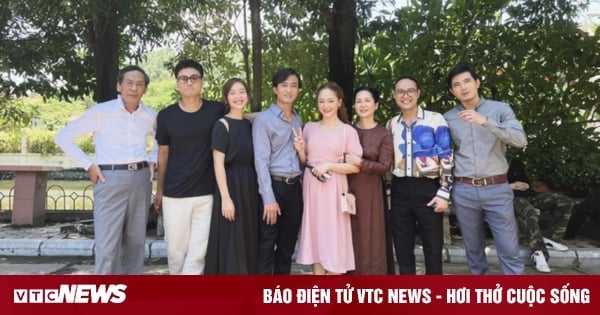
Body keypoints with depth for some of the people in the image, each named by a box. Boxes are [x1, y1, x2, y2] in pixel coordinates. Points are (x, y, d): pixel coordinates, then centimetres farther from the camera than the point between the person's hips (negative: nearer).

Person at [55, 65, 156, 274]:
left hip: (141, 179, 4)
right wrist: (88, 165, -5)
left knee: (136, 241, 12)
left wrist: (152, 160, 10)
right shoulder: (101, 111, -5)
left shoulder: (150, 116, 7)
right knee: (107, 245, -5)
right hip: (110, 180, -4)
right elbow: (63, 137, -1)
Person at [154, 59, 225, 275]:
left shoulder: (217, 111, -2)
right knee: (176, 249, 10)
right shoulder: (166, 116, 1)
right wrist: (159, 190, 12)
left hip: (207, 194, 0)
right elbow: (163, 155, 9)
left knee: (198, 251, 2)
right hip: (174, 194, 1)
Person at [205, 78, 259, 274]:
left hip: (250, 187, 7)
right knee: (230, 244, -1)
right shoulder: (222, 125, -8)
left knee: (248, 242, 13)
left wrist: (257, 190, 8)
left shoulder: (249, 125, 11)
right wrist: (226, 198, -18)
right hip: (231, 186, -7)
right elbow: (218, 164, -13)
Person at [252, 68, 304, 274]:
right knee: (266, 248, -1)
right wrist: (269, 198, -18)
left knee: (287, 247, 12)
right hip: (274, 186, -6)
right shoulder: (263, 119, -5)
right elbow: (261, 160, -12)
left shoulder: (298, 120, 15)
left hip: (295, 188, 6)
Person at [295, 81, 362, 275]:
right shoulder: (309, 128, 8)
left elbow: (356, 166, -5)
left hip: (333, 190, -3)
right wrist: (300, 150, -5)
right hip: (311, 189, 4)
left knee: (333, 238, 1)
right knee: (315, 236, 8)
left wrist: (329, 166, -15)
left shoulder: (348, 131, -2)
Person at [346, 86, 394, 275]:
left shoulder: (384, 135, 0)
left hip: (371, 193, -3)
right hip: (349, 190, 3)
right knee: (350, 240, 7)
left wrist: (360, 163, -19)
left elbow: (385, 166, -8)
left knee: (370, 240, 3)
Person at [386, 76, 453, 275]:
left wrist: (444, 192, -11)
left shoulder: (435, 120, -4)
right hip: (400, 190, 4)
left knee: (433, 247, 6)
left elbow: (446, 157, -6)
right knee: (402, 246, 11)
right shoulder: (391, 124, 9)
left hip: (427, 188, -4)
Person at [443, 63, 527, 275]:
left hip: (497, 189, -2)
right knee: (473, 249, 13)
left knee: (509, 251, 1)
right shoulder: (448, 118, 5)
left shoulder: (500, 109, 0)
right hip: (464, 191, 2)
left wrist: (485, 121, -25)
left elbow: (520, 140, -14)